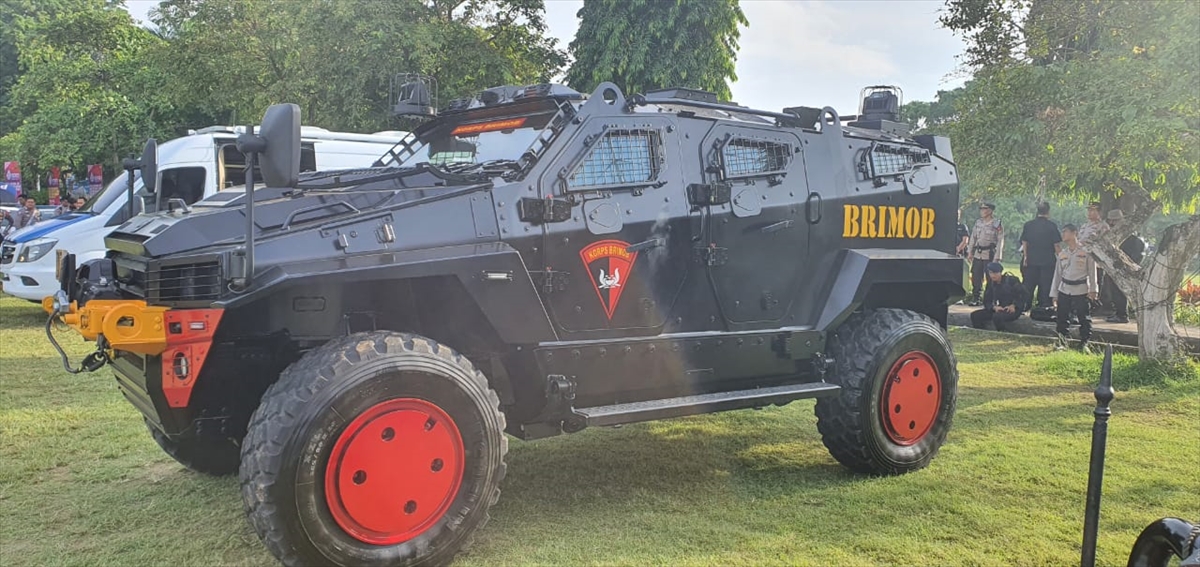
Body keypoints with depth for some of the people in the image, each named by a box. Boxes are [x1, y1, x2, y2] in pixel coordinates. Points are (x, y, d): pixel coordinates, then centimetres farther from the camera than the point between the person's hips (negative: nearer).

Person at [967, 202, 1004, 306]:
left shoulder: (997, 224, -6)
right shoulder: (978, 222, 10)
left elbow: (1000, 242, -8)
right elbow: (973, 238, 16)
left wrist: (997, 258, -14)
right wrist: (971, 253, 11)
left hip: (990, 255, -5)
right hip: (978, 254, 5)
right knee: (975, 277, 6)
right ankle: (975, 298, 15)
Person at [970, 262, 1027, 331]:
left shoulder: (1011, 280, -8)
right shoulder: (991, 284, 6)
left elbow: (1023, 294, -10)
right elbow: (987, 302, 4)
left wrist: (1013, 305, -21)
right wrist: (994, 307, -18)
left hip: (1013, 309, -6)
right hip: (1000, 309, 6)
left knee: (997, 317, -39)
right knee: (975, 315, -11)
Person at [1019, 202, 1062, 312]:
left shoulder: (1028, 225, 0)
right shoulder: (1052, 226, -9)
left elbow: (1024, 243, 4)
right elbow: (1056, 245, -7)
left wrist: (1025, 257, 12)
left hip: (1031, 260, 3)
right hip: (1047, 261, -3)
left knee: (1029, 286, 11)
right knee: (1045, 286, 5)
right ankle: (1044, 306, 7)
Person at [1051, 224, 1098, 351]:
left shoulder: (1086, 251, -1)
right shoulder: (1062, 253, 12)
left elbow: (1092, 271, -1)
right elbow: (1057, 274, 14)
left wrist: (1093, 289, -9)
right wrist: (1054, 294, 11)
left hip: (1081, 290, -4)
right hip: (1064, 290, 4)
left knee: (1084, 318, -3)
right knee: (1061, 318, 3)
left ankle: (1084, 343, 8)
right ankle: (1062, 342, 14)